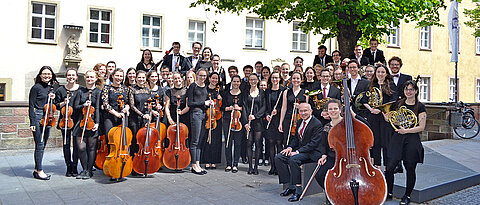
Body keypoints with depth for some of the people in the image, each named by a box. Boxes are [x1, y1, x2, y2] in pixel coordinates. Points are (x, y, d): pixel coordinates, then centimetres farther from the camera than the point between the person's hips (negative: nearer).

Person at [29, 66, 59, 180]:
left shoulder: (52, 88, 13)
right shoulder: (36, 87, -5)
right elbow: (31, 106, -7)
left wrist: (53, 98, -2)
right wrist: (32, 122, -13)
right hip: (38, 118, -6)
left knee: (42, 145, 10)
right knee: (39, 145, -6)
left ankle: (37, 170, 19)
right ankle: (39, 171, 1)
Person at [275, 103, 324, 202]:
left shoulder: (317, 124, -14)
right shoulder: (299, 122, 13)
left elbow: (313, 144, -19)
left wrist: (298, 151, -24)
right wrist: (290, 147, -2)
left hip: (313, 152, -8)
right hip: (299, 150, 9)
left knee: (293, 159, -34)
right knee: (278, 157, -10)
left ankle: (298, 190, -24)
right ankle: (290, 186, -5)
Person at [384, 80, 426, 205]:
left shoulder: (420, 107, -1)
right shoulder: (399, 104, 10)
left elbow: (421, 127, -7)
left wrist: (406, 130, -19)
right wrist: (387, 118, -2)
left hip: (412, 140, -3)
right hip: (397, 139, 3)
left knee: (410, 169, 5)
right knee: (389, 168, -4)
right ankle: (389, 193, 14)